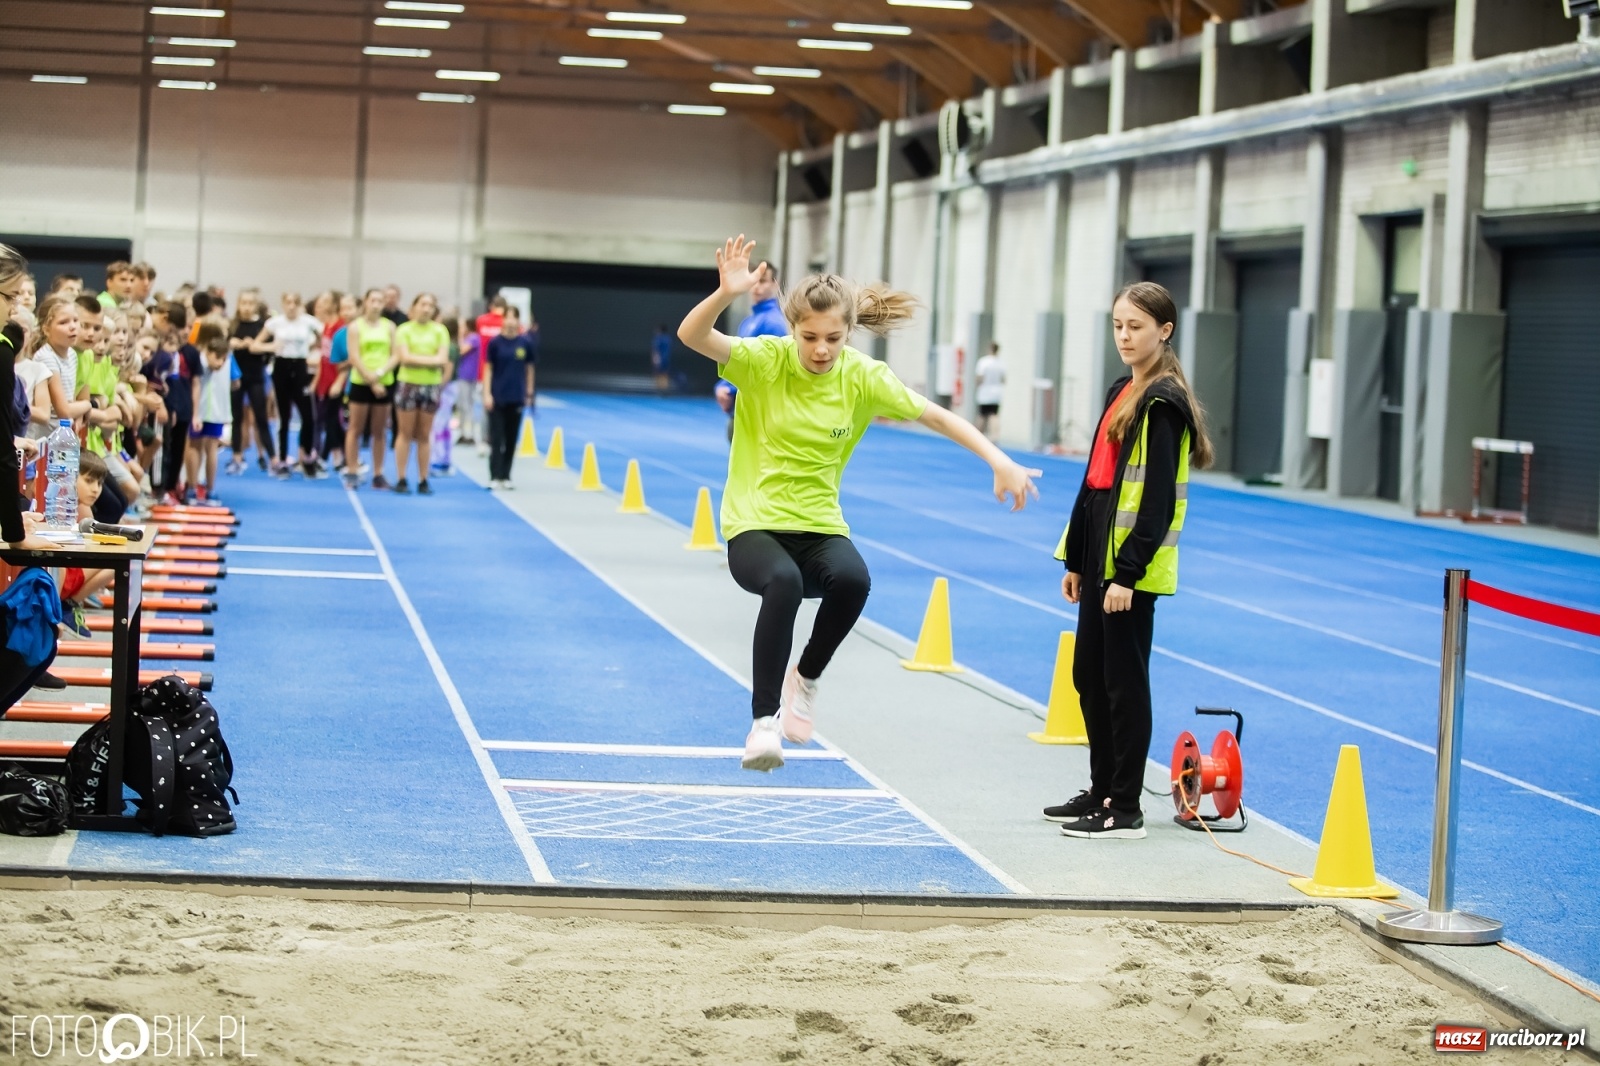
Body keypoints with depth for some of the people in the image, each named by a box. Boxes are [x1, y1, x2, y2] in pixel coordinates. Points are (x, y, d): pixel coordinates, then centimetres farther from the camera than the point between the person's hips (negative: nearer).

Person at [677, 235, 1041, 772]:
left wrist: (999, 461, -8)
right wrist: (726, 294, -43)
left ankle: (806, 676, -2)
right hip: (755, 522, -2)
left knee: (853, 578, -32)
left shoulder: (863, 376, -4)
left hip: (819, 524, 2)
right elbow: (691, 336, -24)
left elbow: (937, 416, 2)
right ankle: (764, 720, -22)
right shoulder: (766, 359, -10)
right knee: (784, 581, -37)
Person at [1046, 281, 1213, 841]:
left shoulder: (1164, 403, -13)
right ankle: (1102, 790, 26)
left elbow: (1158, 499, -18)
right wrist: (1076, 559, 17)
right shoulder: (1122, 392, 14)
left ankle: (1125, 810, 4)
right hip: (1101, 558, 9)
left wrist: (1129, 572, -21)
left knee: (1123, 682, -3)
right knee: (1089, 677, 15)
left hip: (1132, 568, -9)